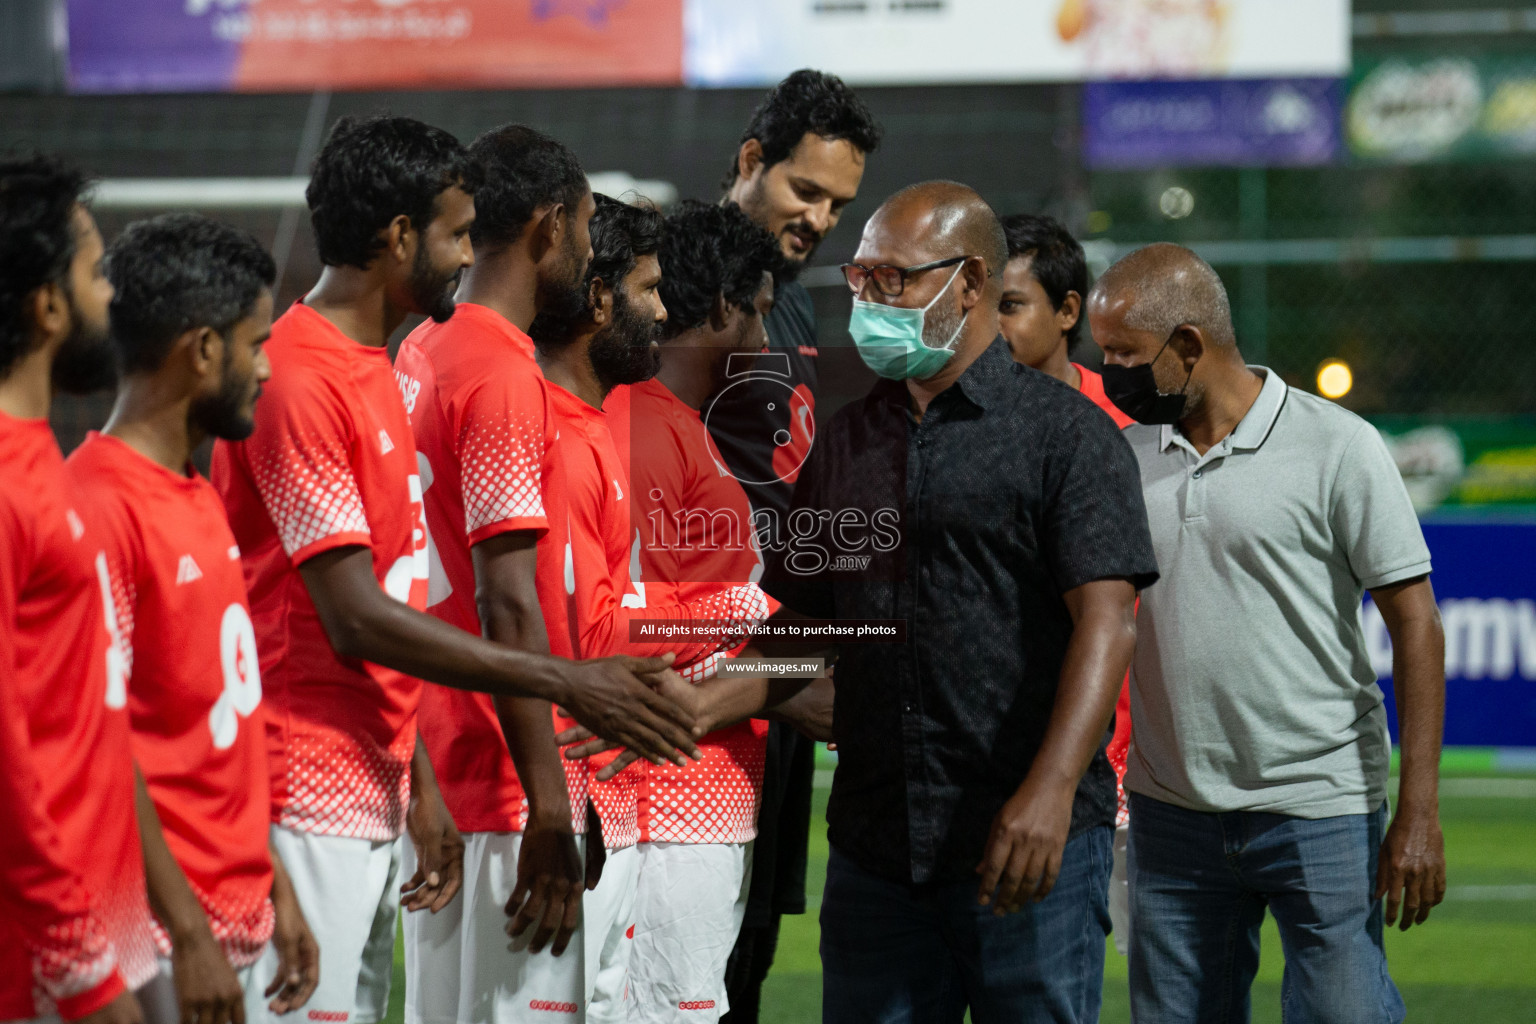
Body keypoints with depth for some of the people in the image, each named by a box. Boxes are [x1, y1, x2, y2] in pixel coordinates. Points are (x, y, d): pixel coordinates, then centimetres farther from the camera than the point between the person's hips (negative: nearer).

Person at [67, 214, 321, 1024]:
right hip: (166, 937, -9)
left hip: (234, 922, 9)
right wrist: (189, 933, -18)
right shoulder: (101, 507, -15)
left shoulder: (199, 497, 14)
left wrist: (272, 886, 18)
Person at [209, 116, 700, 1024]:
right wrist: (567, 684, -17)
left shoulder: (375, 372, 16)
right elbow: (357, 620, -19)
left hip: (373, 793, 10)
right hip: (307, 810, -10)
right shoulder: (297, 380, -15)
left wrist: (420, 786, 16)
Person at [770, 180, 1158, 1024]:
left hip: (1031, 839, -5)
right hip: (873, 849, 5)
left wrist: (1052, 788, -24)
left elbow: (1107, 620, -12)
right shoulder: (842, 442, 16)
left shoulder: (1065, 433, -1)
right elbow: (800, 625, 19)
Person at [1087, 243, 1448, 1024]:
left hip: (1320, 810, -4)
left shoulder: (1337, 447, -6)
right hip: (1170, 811, 5)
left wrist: (1418, 812, -12)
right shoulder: (1124, 456, 8)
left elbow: (1415, 625, -6)